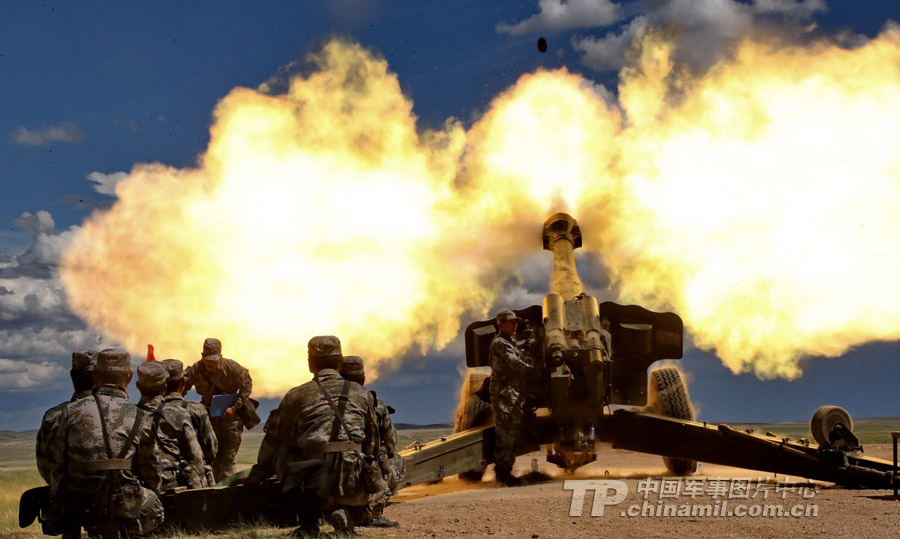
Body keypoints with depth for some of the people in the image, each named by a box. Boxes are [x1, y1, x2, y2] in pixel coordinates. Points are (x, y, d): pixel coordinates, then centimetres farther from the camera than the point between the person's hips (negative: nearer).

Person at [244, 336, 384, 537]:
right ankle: (339, 510, 9)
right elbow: (372, 443, 23)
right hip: (355, 485, 2)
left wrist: (257, 475, 29)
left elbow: (274, 441, 16)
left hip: (315, 484, -1)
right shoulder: (361, 394, 15)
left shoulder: (297, 396, 8)